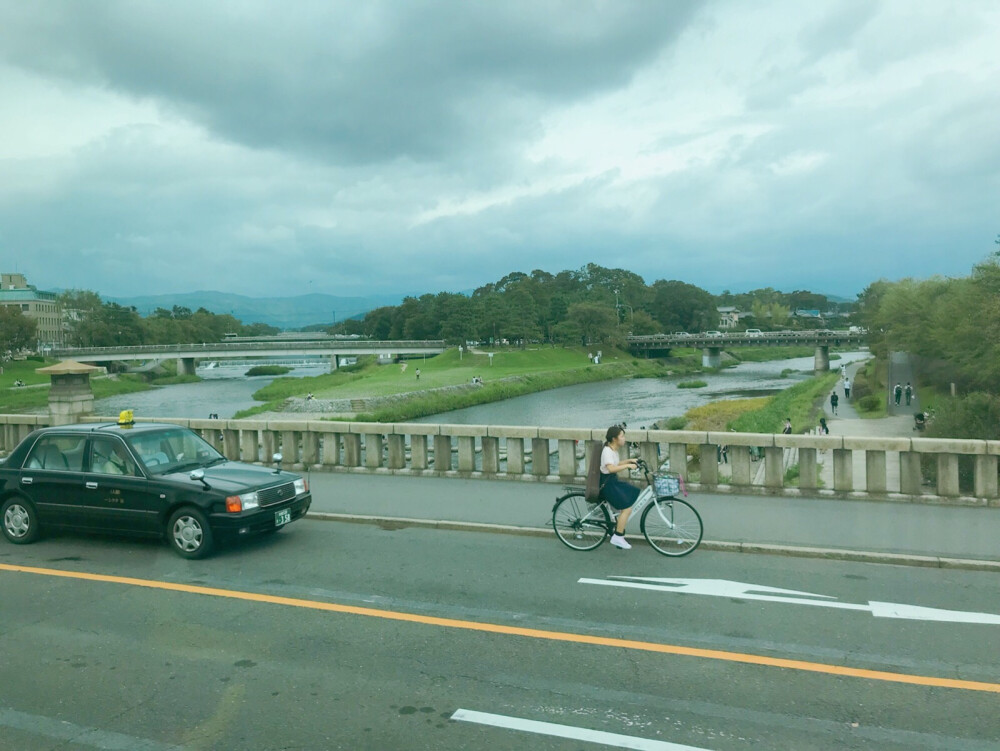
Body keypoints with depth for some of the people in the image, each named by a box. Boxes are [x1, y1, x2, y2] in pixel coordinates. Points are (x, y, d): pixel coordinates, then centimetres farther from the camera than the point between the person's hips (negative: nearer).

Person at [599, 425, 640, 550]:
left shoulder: (614, 450, 9)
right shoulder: (607, 451, -20)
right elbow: (611, 468, -35)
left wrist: (629, 460, 15)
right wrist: (628, 465, -31)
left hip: (613, 481, 10)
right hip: (606, 484, -10)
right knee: (627, 508, -16)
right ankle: (617, 537, -7)